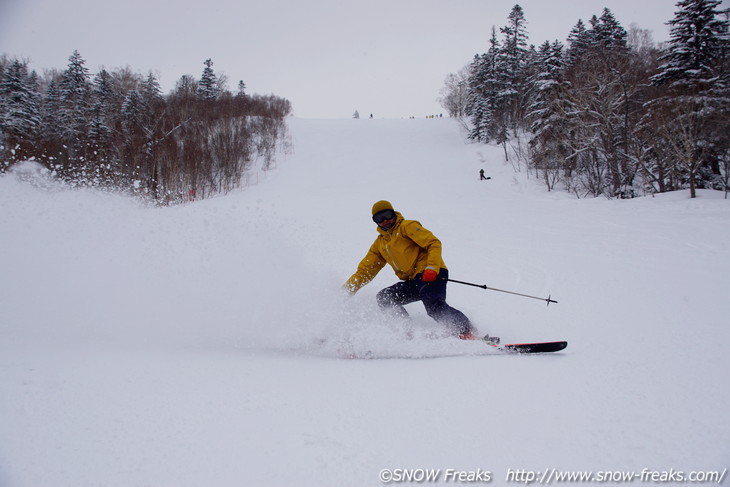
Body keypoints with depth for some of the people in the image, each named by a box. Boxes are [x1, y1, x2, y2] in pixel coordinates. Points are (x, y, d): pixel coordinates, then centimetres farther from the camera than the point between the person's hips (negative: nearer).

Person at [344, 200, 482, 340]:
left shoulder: (407, 226, 2)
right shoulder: (379, 244, 22)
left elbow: (434, 243, -7)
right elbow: (365, 270, 24)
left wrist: (431, 268, -22)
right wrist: (346, 289, 13)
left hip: (431, 274, -7)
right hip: (412, 281, 8)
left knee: (434, 307, -28)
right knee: (384, 297, -7)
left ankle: (468, 333, -29)